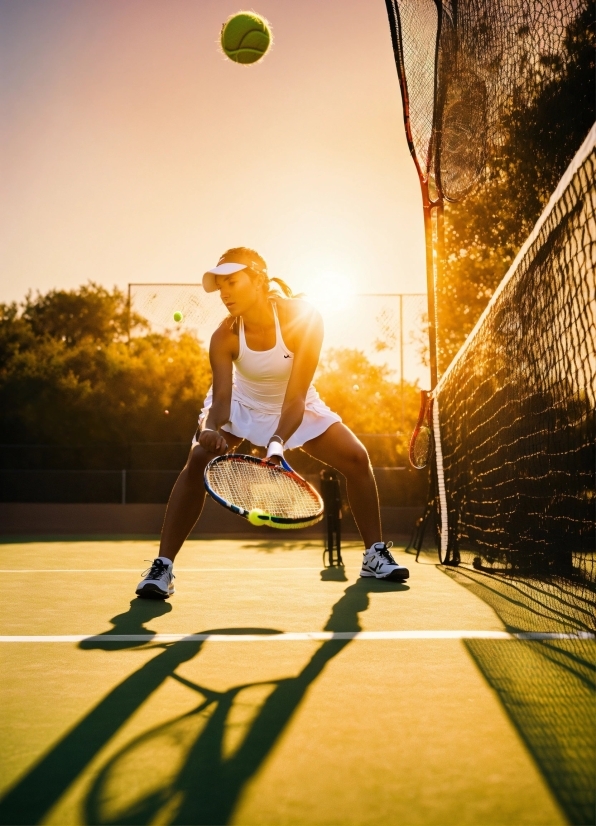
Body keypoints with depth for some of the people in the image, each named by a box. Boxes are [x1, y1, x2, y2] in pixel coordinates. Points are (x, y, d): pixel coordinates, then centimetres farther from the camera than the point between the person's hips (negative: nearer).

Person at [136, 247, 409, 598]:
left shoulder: (304, 319, -32)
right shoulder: (225, 338, -27)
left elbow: (295, 397, -35)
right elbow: (221, 398, -31)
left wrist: (278, 443, -50)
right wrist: (210, 429, -54)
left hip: (295, 406, 1)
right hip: (243, 405, 0)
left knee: (356, 458, -9)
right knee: (198, 459, -24)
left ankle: (376, 555, 9)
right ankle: (163, 567, -19)